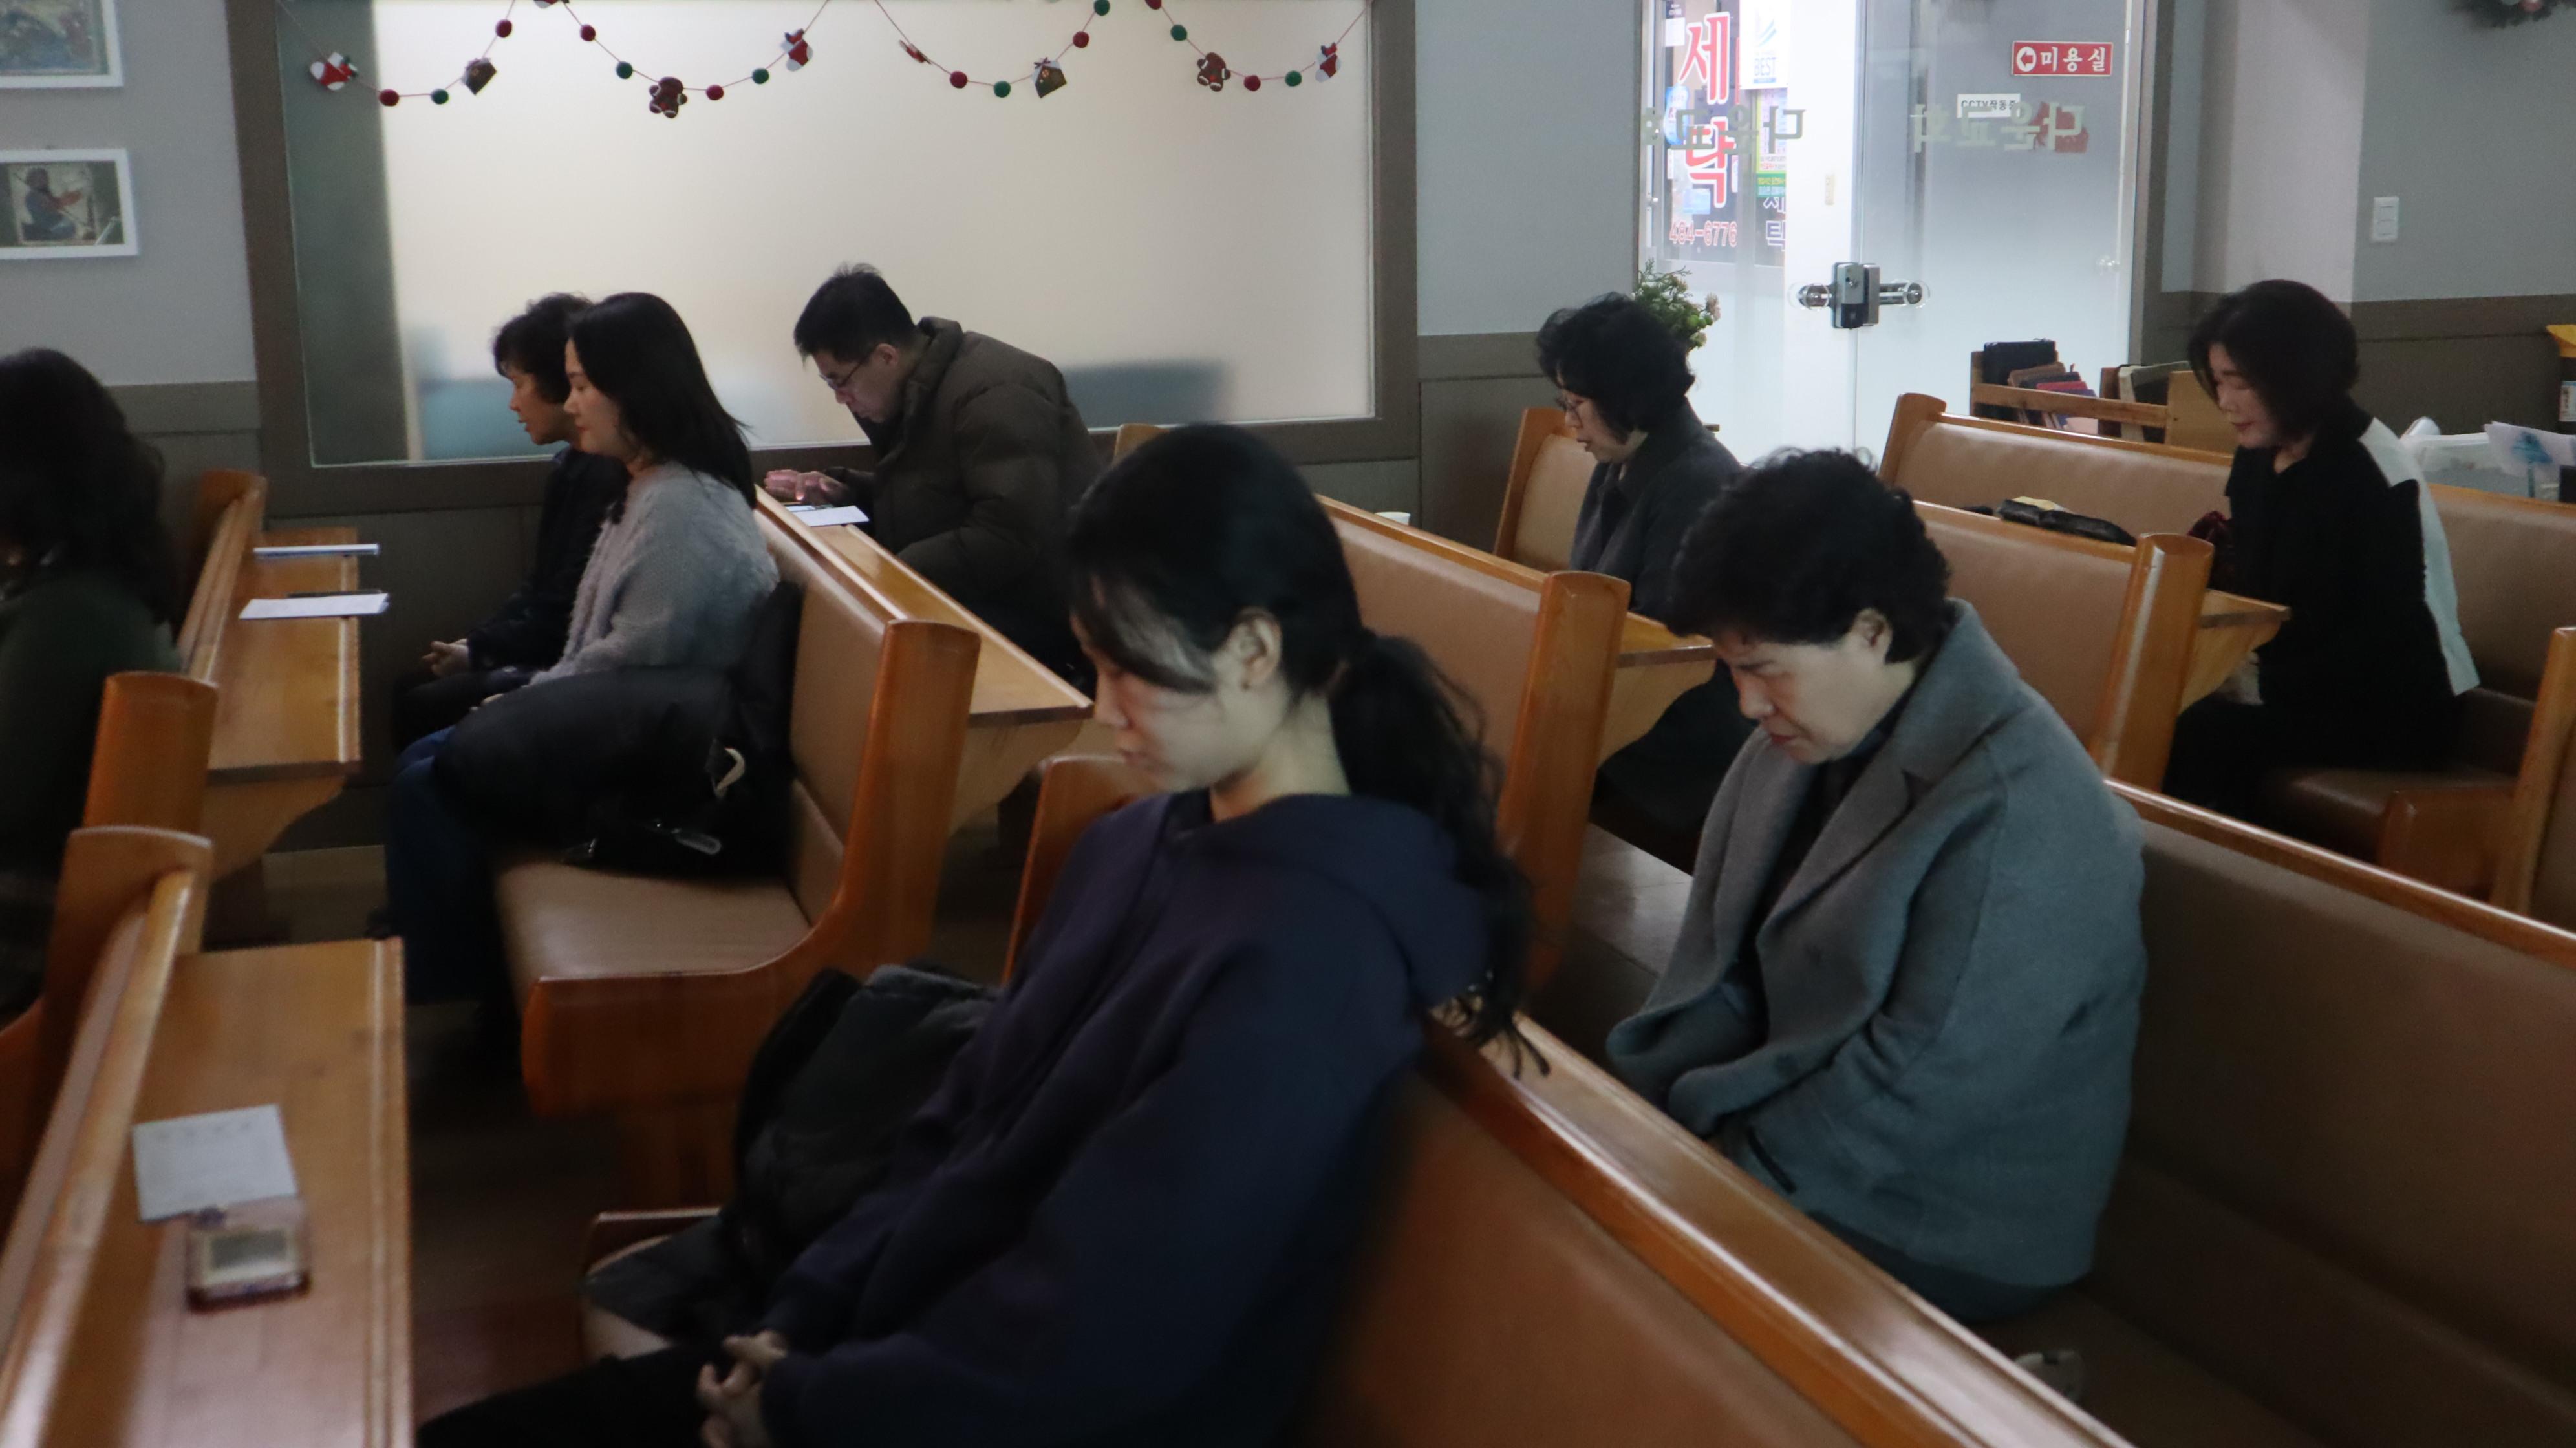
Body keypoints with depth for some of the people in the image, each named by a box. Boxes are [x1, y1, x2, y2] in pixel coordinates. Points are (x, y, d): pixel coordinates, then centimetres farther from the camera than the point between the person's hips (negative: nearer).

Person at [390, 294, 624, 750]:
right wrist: (472, 642, 4)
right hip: (550, 653, 10)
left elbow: (568, 615, -20)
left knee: (423, 709, -11)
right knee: (410, 689, 9)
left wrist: (477, 652, -9)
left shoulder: (606, 475, -21)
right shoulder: (574, 464, 11)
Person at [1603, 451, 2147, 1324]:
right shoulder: (1809, 737, 2)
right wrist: (1642, 1106, -10)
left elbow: (1920, 1083, -25)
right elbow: (1720, 969, 4)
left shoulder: (2019, 818, -24)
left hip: (1941, 1240, -8)